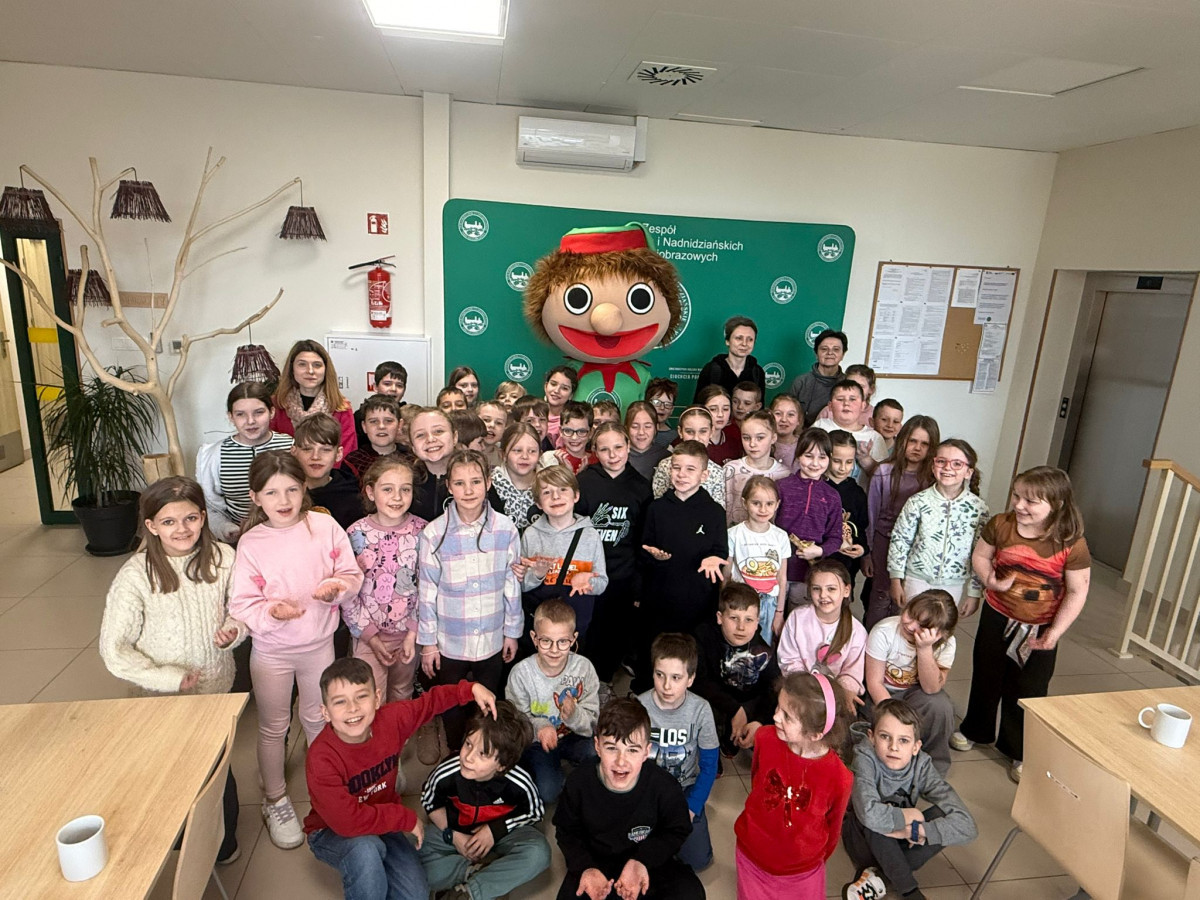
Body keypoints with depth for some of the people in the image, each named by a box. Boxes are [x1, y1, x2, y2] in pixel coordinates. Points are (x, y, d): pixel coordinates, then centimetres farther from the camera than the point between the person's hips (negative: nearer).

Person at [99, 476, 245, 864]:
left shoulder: (222, 557, -12)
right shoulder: (136, 576, -20)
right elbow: (113, 650, -14)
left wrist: (233, 630, -18)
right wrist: (170, 678, -19)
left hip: (218, 686, 3)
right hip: (169, 697, -2)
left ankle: (224, 842, 45)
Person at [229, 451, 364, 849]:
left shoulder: (325, 526, -12)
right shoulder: (251, 543, -15)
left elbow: (352, 574, -6)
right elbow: (241, 604, -14)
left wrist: (335, 587, -26)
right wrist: (272, 612, -32)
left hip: (319, 644, 1)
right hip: (271, 651, -1)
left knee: (318, 718, 22)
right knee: (273, 727, 17)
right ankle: (275, 800, 40)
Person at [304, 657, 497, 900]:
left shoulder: (391, 719, -19)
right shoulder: (321, 759, -32)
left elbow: (430, 702, 0)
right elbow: (347, 821, -35)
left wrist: (470, 689, -13)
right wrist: (406, 818, -26)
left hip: (381, 822, 5)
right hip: (330, 833, -4)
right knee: (365, 850, -37)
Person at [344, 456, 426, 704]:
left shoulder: (422, 531, -8)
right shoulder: (356, 534, -12)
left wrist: (413, 633, -8)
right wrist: (371, 637, -9)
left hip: (409, 634, 2)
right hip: (368, 636, -1)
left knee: (402, 698, 20)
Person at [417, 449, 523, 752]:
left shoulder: (505, 529, -11)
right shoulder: (434, 534, -14)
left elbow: (512, 583, -2)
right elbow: (427, 591, -7)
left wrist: (512, 631, 3)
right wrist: (427, 642, -3)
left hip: (492, 639, 1)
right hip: (449, 641, -1)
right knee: (452, 706, 18)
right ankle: (456, 757, 44)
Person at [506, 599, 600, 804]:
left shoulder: (583, 668, -15)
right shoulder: (521, 673, -17)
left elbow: (593, 720, -9)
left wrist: (574, 715, -32)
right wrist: (539, 727, -31)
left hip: (573, 737, 1)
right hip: (535, 742, 0)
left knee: (599, 756, -27)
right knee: (548, 792, -20)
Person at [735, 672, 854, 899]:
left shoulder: (839, 778, -29)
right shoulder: (765, 739, -23)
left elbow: (833, 827, -8)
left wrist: (819, 858, 8)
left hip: (802, 871, -1)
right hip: (753, 856, 2)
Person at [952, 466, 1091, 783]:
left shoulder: (1072, 544, -21)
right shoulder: (1000, 525, -14)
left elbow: (1077, 592, -14)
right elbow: (980, 555, 0)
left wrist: (1055, 631, -18)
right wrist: (989, 579, -21)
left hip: (1040, 628, -2)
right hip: (997, 616, 2)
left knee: (1028, 691, 11)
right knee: (985, 677, 19)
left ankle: (1020, 751, 32)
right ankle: (975, 730, 43)